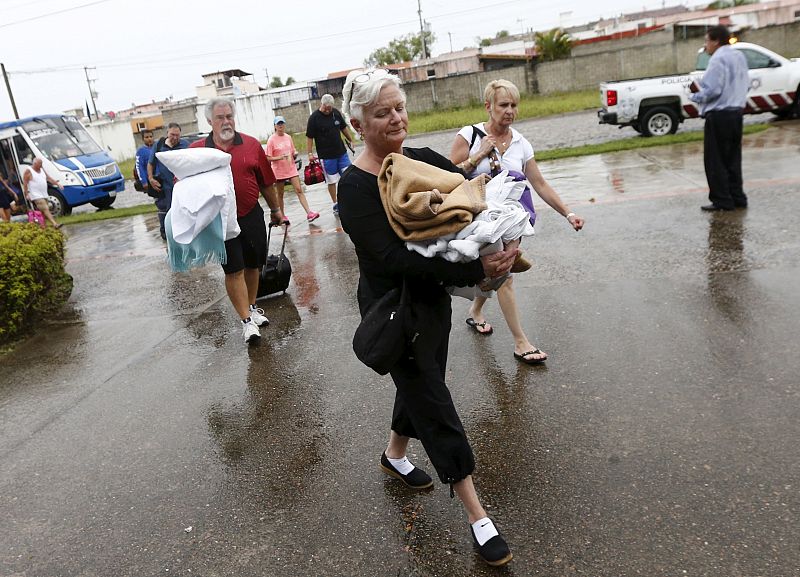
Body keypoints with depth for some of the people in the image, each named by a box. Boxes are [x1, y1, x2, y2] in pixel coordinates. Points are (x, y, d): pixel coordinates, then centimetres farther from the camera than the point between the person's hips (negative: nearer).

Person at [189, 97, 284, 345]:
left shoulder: (252, 145, 2)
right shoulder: (196, 149, -2)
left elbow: (266, 182, 9)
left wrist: (275, 209, 16)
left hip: (252, 216, 2)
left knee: (253, 265, 13)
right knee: (234, 269, -2)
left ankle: (252, 308, 32)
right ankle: (246, 320, 4)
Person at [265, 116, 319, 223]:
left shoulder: (288, 137, 7)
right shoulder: (271, 140, -8)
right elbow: (268, 158, -10)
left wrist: (295, 153, -6)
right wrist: (280, 157, -25)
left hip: (291, 169, 3)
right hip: (279, 171, -3)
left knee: (299, 190, -6)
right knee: (280, 194, 8)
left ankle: (309, 213, -12)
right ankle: (282, 216, 21)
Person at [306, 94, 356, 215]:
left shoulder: (336, 113, 3)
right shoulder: (314, 118, -10)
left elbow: (344, 128, 18)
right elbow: (310, 137, -8)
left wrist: (350, 140, 19)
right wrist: (310, 153, -12)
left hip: (341, 152, 4)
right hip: (326, 156, -4)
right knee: (331, 181, 4)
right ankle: (335, 204, 15)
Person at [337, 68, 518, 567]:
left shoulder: (423, 161, 0)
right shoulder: (355, 186, -20)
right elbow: (391, 258, -29)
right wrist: (476, 270, -34)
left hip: (434, 297, 7)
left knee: (422, 384, 23)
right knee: (435, 403, 1)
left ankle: (395, 455, 51)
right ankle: (477, 515, 15)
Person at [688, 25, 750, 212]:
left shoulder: (718, 59, -14)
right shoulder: (739, 57, 14)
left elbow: (712, 90, -20)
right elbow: (746, 84, 17)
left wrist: (695, 95, -4)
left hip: (718, 115, -9)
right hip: (736, 112, 9)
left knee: (715, 161, -2)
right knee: (732, 159, 14)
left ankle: (722, 201, -1)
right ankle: (737, 198, 17)